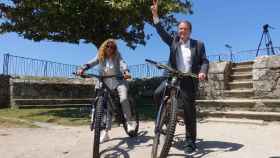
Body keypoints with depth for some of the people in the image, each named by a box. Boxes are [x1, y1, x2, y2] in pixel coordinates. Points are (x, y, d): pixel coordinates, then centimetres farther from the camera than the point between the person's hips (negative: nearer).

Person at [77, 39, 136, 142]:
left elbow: (122, 63, -17)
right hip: (106, 83, 3)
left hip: (118, 81, -3)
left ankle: (130, 121, -8)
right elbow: (92, 62, -8)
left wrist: (126, 72, -39)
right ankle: (104, 132, 9)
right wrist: (83, 68, -28)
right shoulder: (100, 56, 7)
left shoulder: (117, 55, 0)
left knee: (123, 99, -28)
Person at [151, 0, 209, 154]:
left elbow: (205, 61, 3)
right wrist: (155, 14, -11)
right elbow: (162, 32, -1)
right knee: (157, 93, -23)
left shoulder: (198, 44, 7)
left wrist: (203, 71, -19)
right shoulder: (173, 41, 10)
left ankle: (190, 141, 11)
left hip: (189, 79, -1)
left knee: (189, 110, 0)